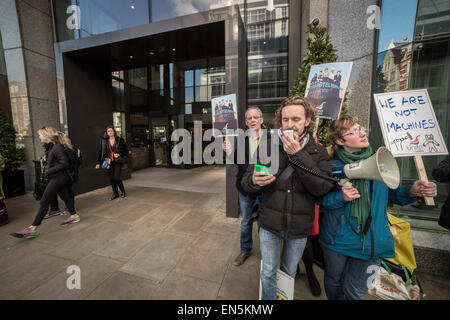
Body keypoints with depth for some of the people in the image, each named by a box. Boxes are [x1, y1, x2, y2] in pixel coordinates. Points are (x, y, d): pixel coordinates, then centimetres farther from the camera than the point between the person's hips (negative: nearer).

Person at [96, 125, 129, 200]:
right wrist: (98, 163, 5)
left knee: (116, 178, -9)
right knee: (111, 179, 8)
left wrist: (119, 154, -15)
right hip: (109, 162, 4)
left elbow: (126, 151, 2)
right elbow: (101, 152, 9)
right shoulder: (104, 141, 5)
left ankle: (123, 191, 17)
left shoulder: (120, 140, -4)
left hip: (118, 162, -3)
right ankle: (115, 193, 24)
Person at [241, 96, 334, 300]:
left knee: (289, 272, 23)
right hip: (270, 223, -1)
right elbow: (246, 182, -5)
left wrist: (298, 155, -22)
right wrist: (254, 181, -29)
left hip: (299, 227, 2)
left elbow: (323, 188, -17)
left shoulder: (318, 152, -3)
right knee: (268, 273, 13)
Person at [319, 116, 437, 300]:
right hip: (337, 241, -2)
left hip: (372, 242, 2)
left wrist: (412, 192, -12)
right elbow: (321, 199, -7)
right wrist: (341, 197, -25)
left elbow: (391, 193, 8)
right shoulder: (331, 166, -11)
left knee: (354, 292, 15)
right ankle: (333, 297, 51)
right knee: (333, 282, 21)